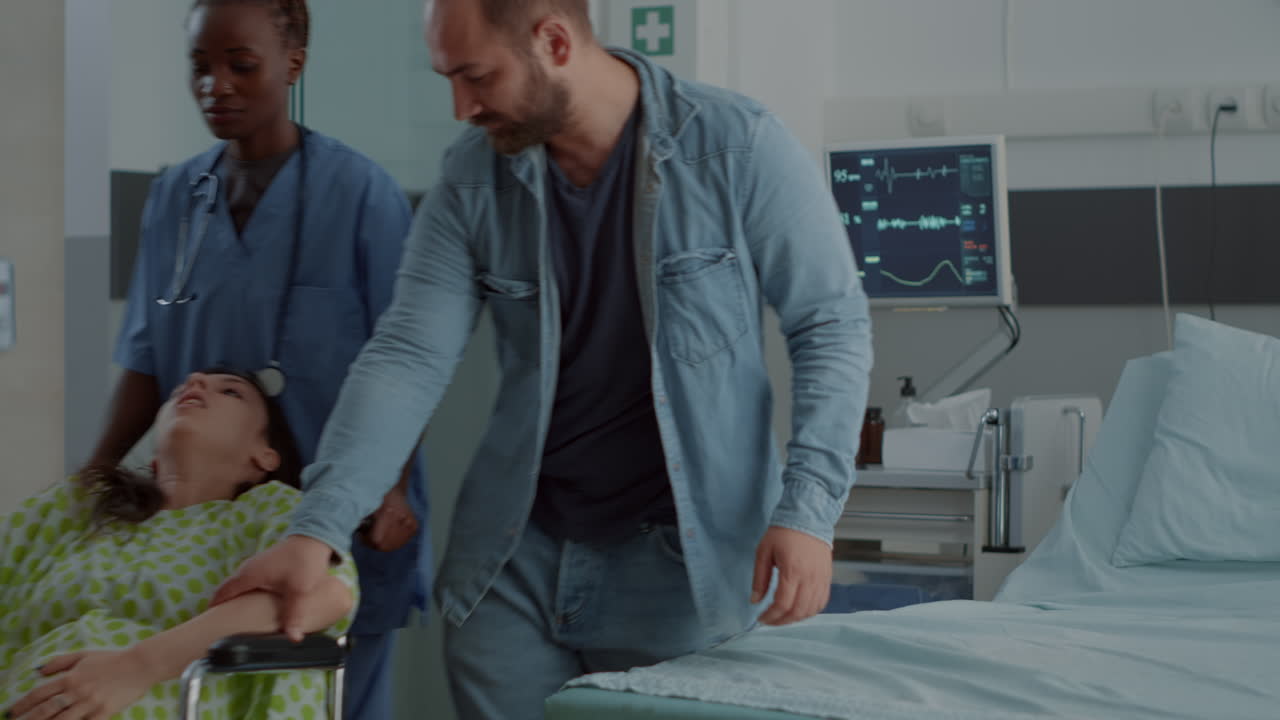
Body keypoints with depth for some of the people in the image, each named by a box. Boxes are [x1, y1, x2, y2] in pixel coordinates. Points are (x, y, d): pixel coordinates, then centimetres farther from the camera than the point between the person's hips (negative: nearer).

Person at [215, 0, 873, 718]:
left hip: (688, 555, -3)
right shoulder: (473, 181, -2)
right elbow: (409, 355, -5)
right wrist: (317, 527, -16)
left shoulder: (737, 147, -11)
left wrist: (807, 510, -16)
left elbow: (832, 326, -6)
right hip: (514, 561, 3)